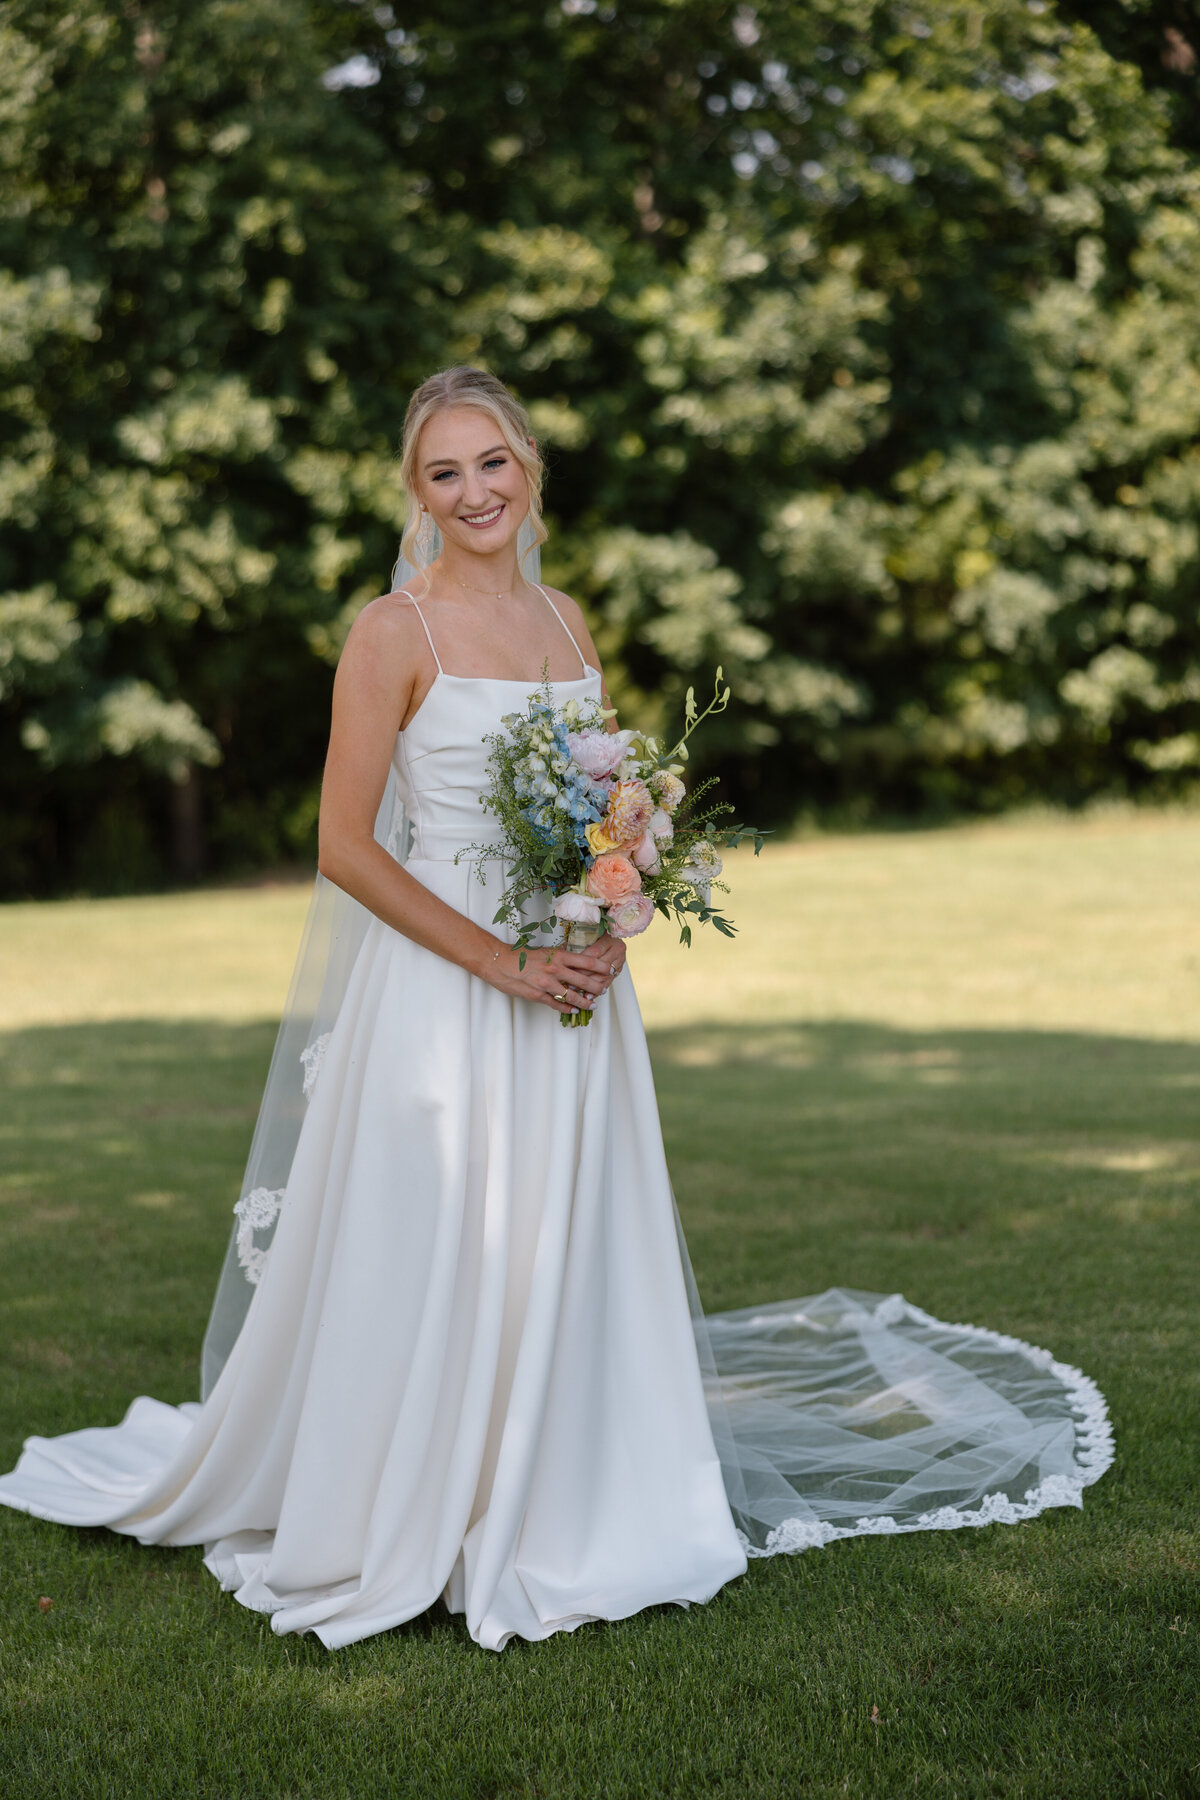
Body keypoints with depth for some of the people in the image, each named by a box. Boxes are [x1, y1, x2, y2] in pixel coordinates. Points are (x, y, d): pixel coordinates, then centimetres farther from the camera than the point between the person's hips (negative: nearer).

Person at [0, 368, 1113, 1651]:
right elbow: (345, 845, -11)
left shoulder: (566, 620, 11)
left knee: (564, 1256, 11)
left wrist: (606, 929, -3)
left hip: (571, 987, 6)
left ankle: (554, 1517, 26)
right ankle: (412, 1530, 16)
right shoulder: (394, 633, -8)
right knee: (430, 1266, -1)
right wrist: (500, 961, -16)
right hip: (439, 990, -6)